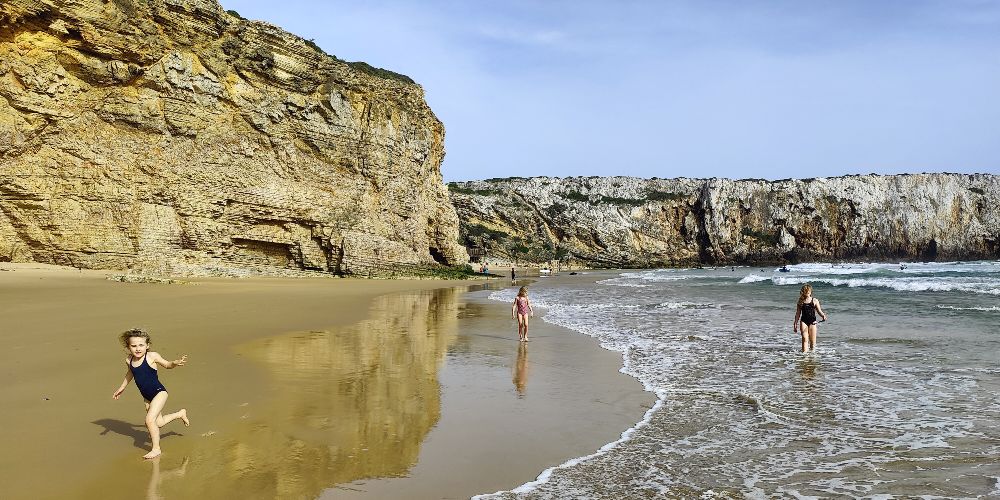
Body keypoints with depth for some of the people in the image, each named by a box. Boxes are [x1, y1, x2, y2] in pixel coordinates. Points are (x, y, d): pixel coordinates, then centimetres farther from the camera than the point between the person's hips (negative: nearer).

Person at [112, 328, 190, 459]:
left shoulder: (152, 356, -17)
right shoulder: (129, 360, -2)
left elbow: (167, 365, -6)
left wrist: (175, 363, -28)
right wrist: (121, 388, 28)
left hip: (159, 392, -7)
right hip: (147, 396, 7)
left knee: (150, 420, -18)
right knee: (159, 423, 15)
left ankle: (156, 449, -2)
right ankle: (180, 414, 43)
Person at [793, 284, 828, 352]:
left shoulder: (814, 300, 5)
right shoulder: (801, 301, 9)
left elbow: (819, 311, 4)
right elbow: (798, 313, 12)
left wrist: (823, 315, -18)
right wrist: (795, 324, 11)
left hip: (812, 321, 0)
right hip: (803, 321, 0)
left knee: (812, 340, 1)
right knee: (805, 339, -8)